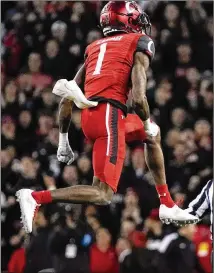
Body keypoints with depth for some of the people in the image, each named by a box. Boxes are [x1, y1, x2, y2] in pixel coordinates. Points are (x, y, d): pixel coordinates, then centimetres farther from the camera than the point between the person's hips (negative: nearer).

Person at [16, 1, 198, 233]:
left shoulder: (94, 47, 22)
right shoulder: (140, 43, 4)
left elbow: (66, 98, 17)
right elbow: (138, 98, -9)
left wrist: (63, 140, 23)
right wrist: (147, 125, 10)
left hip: (88, 117, 8)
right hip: (109, 115, -8)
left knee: (153, 134, 31)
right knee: (103, 194, -9)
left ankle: (167, 205, 32)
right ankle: (35, 197, -23)